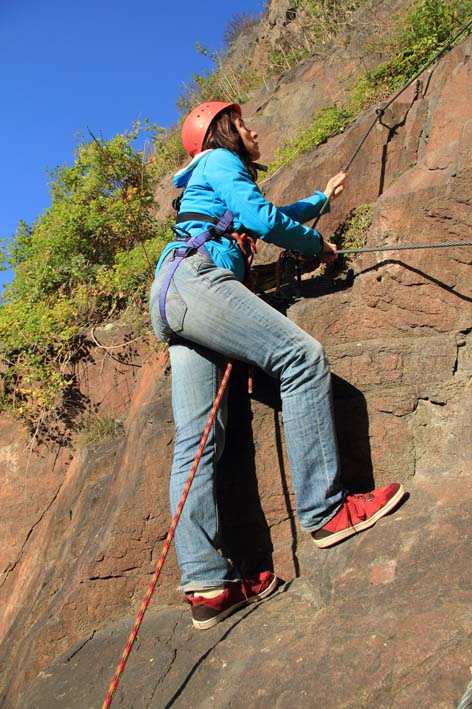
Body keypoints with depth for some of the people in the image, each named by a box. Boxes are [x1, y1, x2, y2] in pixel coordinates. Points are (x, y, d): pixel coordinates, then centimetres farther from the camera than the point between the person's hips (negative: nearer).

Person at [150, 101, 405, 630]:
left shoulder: (208, 188, 39)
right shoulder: (219, 160, 11)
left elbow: (268, 218, 52)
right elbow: (264, 219, -3)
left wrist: (323, 197, 62)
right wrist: (318, 245, 13)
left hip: (170, 302, 9)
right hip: (194, 277, -9)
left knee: (196, 440, -5)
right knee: (303, 357, -18)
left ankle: (206, 585, -11)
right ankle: (325, 510, -22)